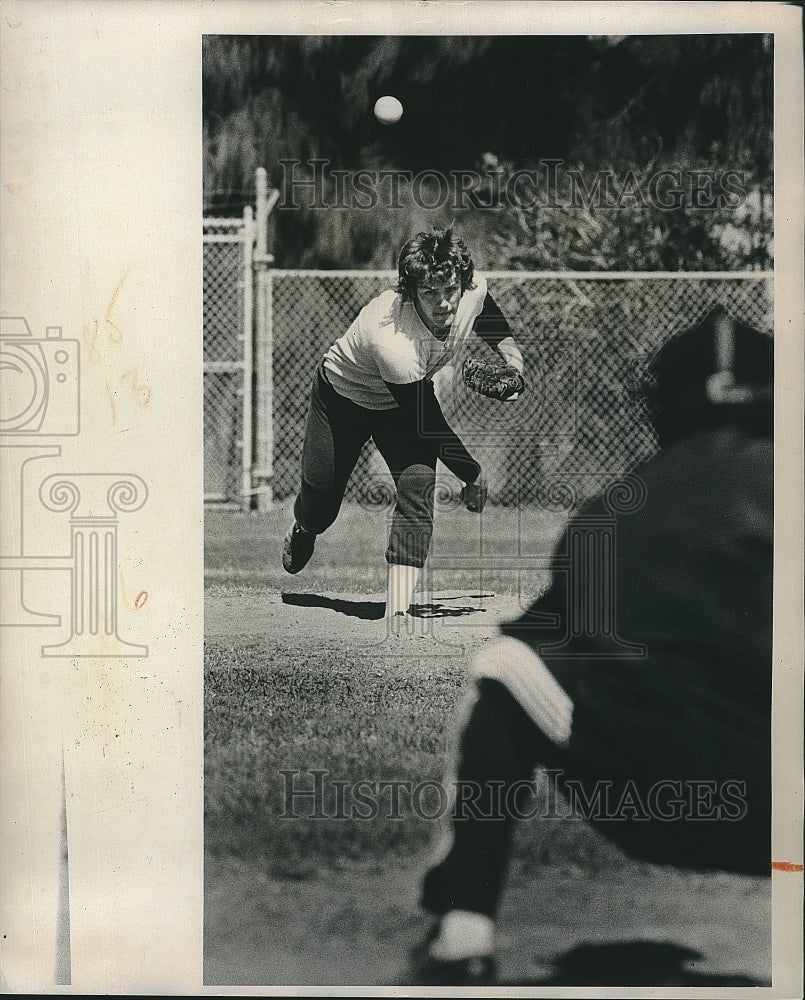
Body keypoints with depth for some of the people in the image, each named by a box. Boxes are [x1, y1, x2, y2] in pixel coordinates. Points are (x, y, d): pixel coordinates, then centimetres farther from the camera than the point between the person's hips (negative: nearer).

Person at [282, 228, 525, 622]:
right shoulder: (393, 342, -44)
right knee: (319, 508, 9)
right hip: (343, 393, -4)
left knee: (417, 486, -21)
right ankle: (302, 531, 51)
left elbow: (488, 316, 4)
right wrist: (473, 476, -20)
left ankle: (397, 610, -22)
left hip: (408, 396, 4)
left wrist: (508, 351, -12)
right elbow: (428, 426, -31)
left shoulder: (474, 287, -27)